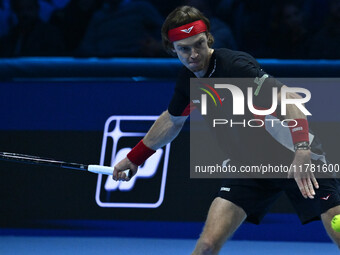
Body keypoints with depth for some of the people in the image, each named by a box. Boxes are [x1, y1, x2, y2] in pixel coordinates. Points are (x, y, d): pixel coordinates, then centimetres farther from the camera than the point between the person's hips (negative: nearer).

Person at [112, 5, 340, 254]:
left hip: (298, 161, -5)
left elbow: (289, 99, -33)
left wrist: (303, 149, -46)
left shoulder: (234, 64, -24)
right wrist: (134, 157, 28)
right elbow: (172, 120, 21)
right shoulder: (188, 80, -1)